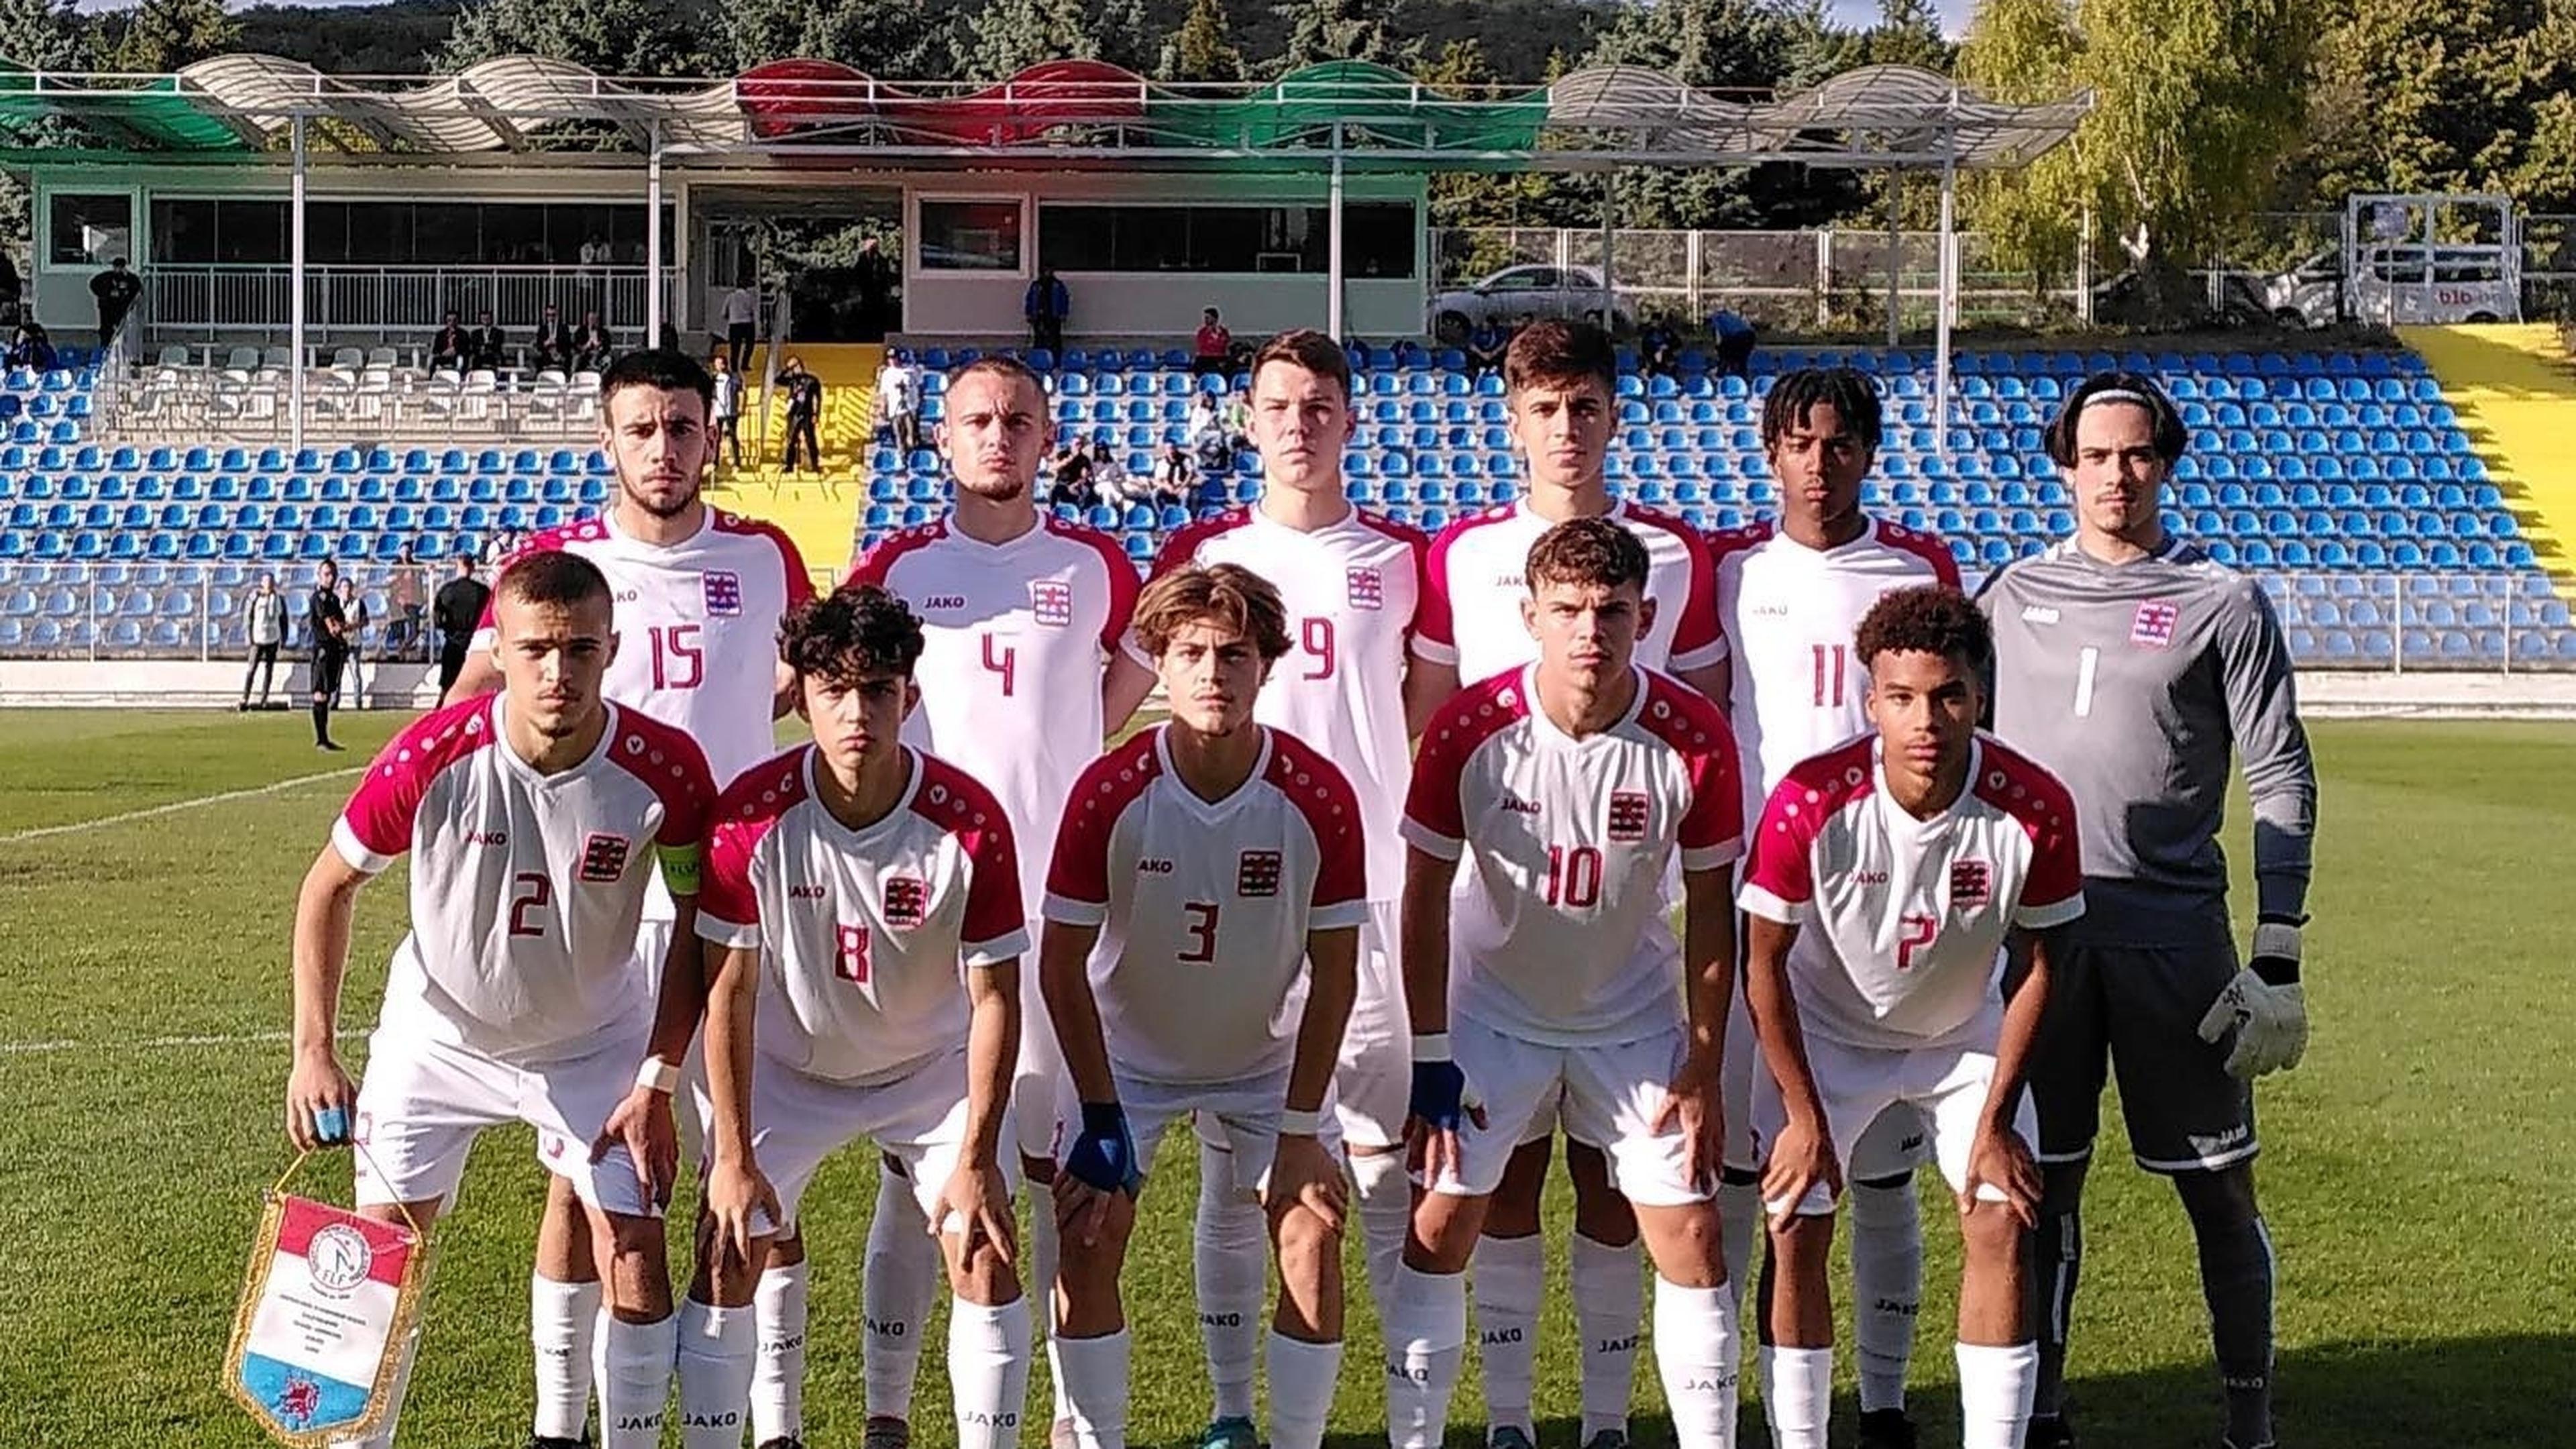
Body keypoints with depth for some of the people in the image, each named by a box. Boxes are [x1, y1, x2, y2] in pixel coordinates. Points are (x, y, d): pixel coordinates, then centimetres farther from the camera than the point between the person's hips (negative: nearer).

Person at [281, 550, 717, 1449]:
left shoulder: (664, 769, -26)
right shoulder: (430, 759, -27)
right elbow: (330, 886, -9)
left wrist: (656, 1085, -13)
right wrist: (314, 1053, -12)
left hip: (595, 1041, 0)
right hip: (437, 1033, 0)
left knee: (636, 1264, -5)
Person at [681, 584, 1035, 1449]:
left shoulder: (969, 820, -24)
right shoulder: (752, 814, -24)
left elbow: (994, 996, -17)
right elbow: (730, 990, -16)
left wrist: (976, 1158, -19)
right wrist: (734, 1156, -17)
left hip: (934, 1065, 0)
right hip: (786, 1063, 0)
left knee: (985, 1248, -12)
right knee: (729, 1253, -9)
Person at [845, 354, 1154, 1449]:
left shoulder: (1096, 566, 6)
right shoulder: (897, 567, 4)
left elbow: (1130, 682, 20)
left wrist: (1045, 757, 10)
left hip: (1062, 897, 0)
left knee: (1066, 1164, 3)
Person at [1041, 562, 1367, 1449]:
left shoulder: (1318, 797, -22)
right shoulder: (1109, 793, -23)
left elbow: (1333, 974, -13)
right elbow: (1061, 964, -15)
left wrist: (1300, 1128, -13)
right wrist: (1102, 1121, -15)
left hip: (1270, 1057, 1)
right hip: (1127, 1052, 0)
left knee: (1312, 1238, -11)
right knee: (1089, 1238, -12)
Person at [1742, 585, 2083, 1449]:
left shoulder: (2035, 810, -26)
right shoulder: (1811, 804, -31)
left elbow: (2037, 971, -11)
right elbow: (1767, 964, -16)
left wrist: (1995, 1121, -11)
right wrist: (1804, 1115, -13)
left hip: (1965, 1034, 1)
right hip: (1827, 1030, -1)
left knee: (2001, 1224, -8)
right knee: (1797, 1234, -8)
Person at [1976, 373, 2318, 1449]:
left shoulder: (2222, 602, 1)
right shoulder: (2014, 594, 9)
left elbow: (2281, 780, 0)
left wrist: (2277, 956, -6)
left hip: (2173, 929, -2)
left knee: (2220, 1192, 4)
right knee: (2043, 1183, 8)